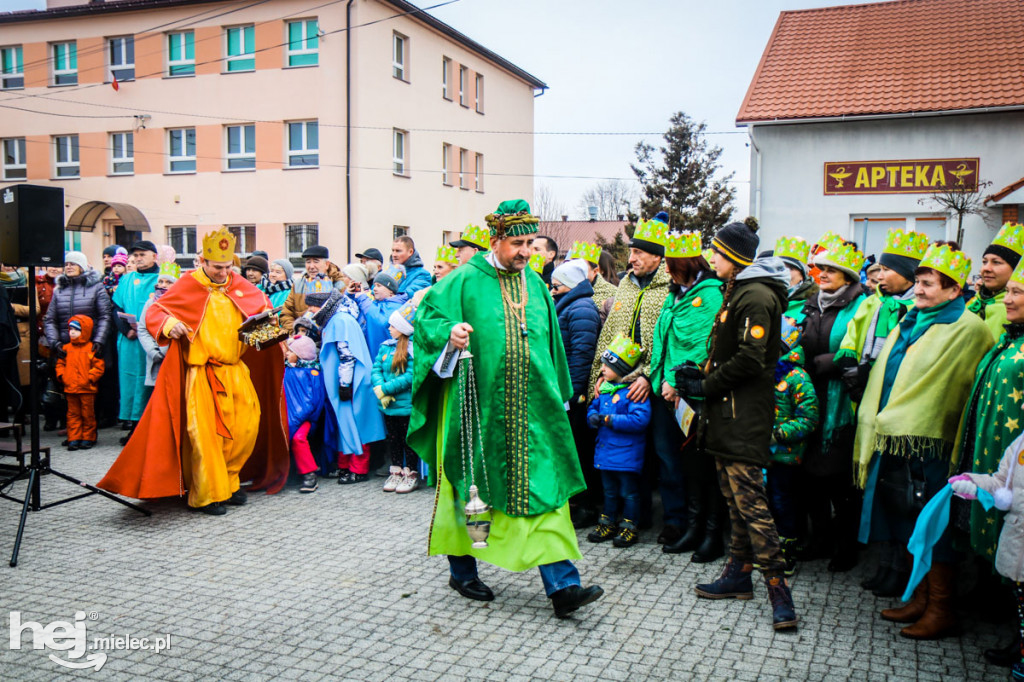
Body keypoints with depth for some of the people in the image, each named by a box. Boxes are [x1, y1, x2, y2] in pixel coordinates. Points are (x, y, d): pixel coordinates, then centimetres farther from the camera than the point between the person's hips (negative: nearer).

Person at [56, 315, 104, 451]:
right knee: (73, 414, 8)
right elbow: (60, 364, 15)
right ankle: (74, 439, 14)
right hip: (70, 389, 4)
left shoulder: (92, 348, -4)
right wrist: (62, 376, 0)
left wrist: (90, 378, -14)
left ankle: (88, 438, 15)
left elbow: (98, 367, -6)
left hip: (87, 389, -4)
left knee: (88, 414, 5)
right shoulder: (66, 348, 9)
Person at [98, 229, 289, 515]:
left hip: (236, 370, 5)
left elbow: (262, 304, 26)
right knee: (205, 432, -4)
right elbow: (153, 312, 0)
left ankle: (228, 481, 19)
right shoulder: (187, 287, -2)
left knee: (247, 426, 0)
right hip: (202, 374, -4)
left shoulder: (239, 285, 10)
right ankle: (208, 494, 7)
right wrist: (169, 325, -20)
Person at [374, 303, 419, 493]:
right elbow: (376, 369, 6)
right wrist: (380, 389, -12)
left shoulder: (413, 348, -14)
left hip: (406, 404, -6)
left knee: (408, 439, 5)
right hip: (388, 405, 6)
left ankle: (411, 474, 16)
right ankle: (396, 472, 27)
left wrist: (385, 388, -17)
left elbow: (410, 377, -19)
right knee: (393, 438, 16)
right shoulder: (386, 346, 7)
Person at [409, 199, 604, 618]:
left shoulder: (536, 285, 13)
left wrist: (557, 396, 20)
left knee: (542, 488, -1)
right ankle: (462, 571, 29)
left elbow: (550, 344, 20)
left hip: (530, 408, 4)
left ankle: (562, 586, 0)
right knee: (470, 487, 8)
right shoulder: (465, 281, -3)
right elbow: (425, 315, -6)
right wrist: (450, 332, -27)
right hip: (478, 407, -4)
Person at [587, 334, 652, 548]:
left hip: (626, 453, -7)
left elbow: (640, 419, -27)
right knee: (609, 490, 19)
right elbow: (593, 407, 20)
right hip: (605, 451, 8)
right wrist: (593, 417, -5)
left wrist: (609, 420, -24)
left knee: (628, 492, 4)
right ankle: (608, 523, 29)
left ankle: (629, 527, 15)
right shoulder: (605, 388, 8)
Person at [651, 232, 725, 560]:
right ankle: (692, 527, 22)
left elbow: (704, 346, -16)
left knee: (702, 462, 0)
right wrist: (660, 377, 6)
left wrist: (679, 381, -20)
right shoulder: (676, 293, 17)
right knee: (681, 459, 12)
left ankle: (713, 532, 10)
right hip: (668, 389, 8)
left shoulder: (710, 293, -9)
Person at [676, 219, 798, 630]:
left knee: (749, 500, -11)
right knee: (734, 498, 15)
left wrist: (706, 386, -12)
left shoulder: (756, 296, -14)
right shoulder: (736, 292, 18)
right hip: (728, 413, 10)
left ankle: (778, 589, -6)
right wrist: (700, 376, 9)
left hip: (745, 416, -10)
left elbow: (750, 361, -21)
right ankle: (739, 574, 25)